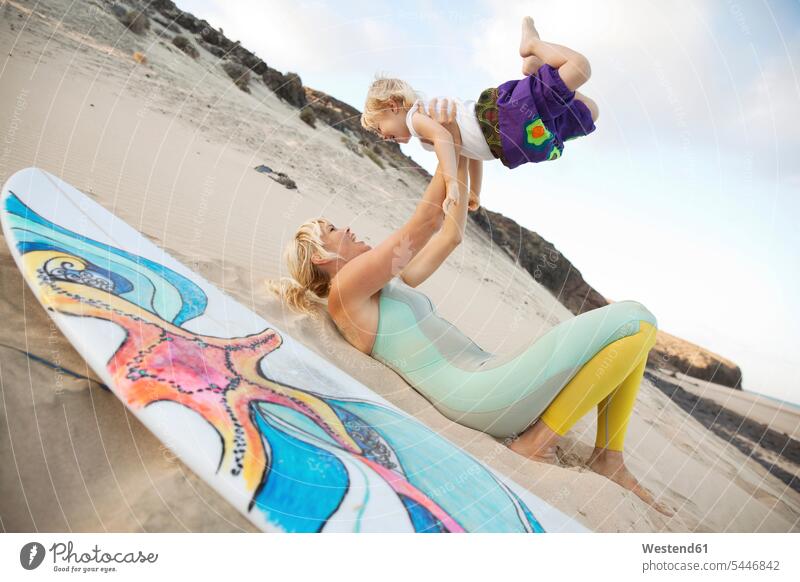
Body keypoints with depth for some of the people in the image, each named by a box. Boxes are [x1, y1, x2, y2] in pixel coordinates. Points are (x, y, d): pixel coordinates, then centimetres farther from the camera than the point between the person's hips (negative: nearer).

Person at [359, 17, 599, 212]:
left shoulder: (415, 116, -2)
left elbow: (444, 136, -25)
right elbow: (471, 150, 31)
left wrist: (451, 183, -34)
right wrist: (474, 194, 32)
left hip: (510, 115, -8)